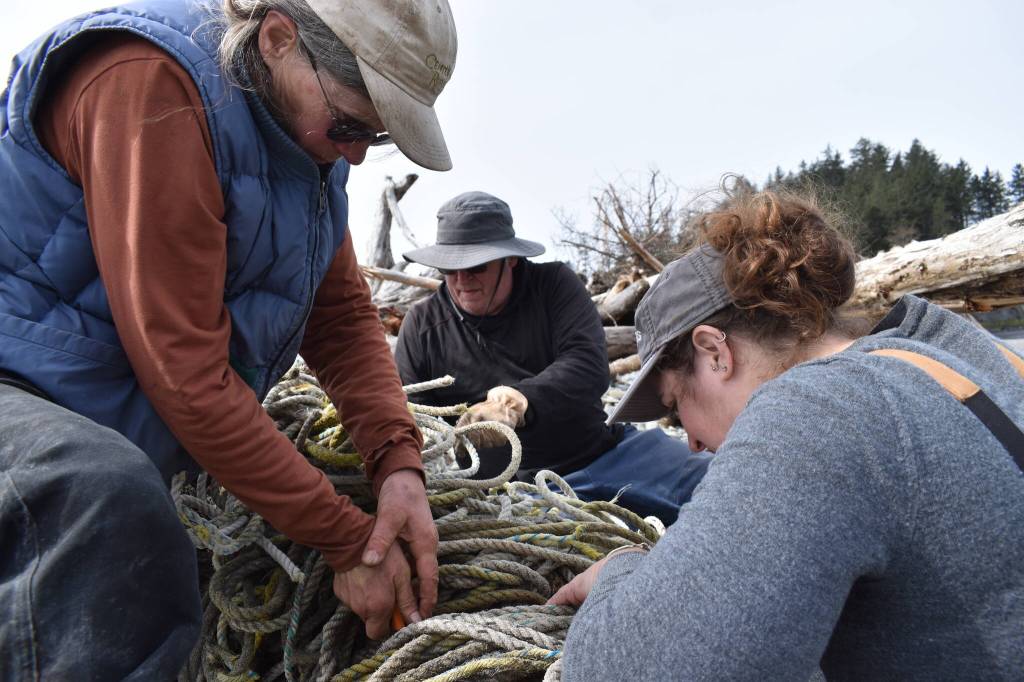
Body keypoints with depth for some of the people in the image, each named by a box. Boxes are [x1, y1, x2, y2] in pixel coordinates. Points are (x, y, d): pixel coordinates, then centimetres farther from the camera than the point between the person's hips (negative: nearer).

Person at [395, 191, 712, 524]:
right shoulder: (421, 325, 5)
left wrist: (517, 402, -33)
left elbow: (589, 364, -15)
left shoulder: (554, 284, 2)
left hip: (603, 450, 2)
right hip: (512, 484, -2)